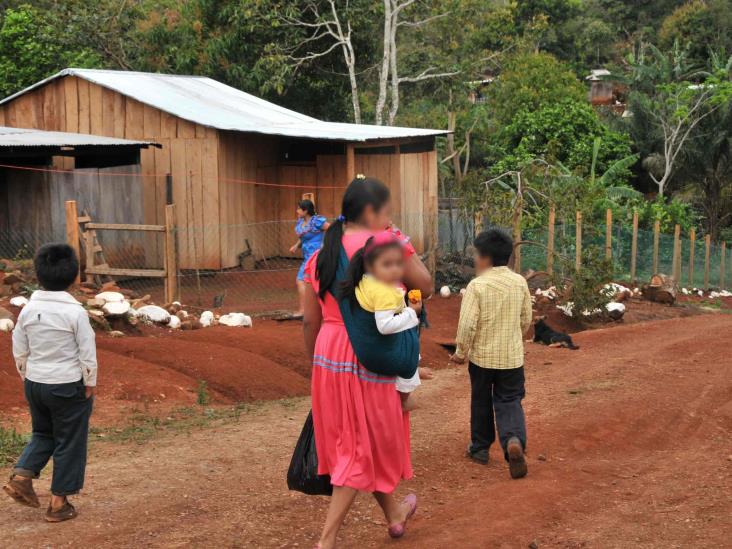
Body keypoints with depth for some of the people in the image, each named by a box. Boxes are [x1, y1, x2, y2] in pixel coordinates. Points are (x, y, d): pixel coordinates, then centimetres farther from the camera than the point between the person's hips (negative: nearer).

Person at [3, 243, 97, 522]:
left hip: (35, 383, 5)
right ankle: (59, 501, 13)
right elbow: (87, 353, -13)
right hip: (69, 386, -5)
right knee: (69, 442, 8)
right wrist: (90, 384, -1)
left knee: (43, 433, 25)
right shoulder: (75, 311, -17)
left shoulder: (28, 310, -2)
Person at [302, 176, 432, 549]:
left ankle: (393, 514, 41)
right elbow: (426, 286, -7)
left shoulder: (320, 256, 6)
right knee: (363, 447, 6)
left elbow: (310, 322, 8)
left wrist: (316, 364, 18)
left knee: (349, 440, 20)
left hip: (328, 355, 7)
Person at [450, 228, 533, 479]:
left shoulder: (477, 285, -15)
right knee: (509, 401, 7)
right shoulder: (520, 282, -1)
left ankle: (480, 447, 28)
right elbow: (526, 320, 8)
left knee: (481, 402, 15)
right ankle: (514, 440, -19)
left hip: (482, 356, -2)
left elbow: (467, 324, -18)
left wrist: (461, 352, -4)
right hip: (512, 357, 2)